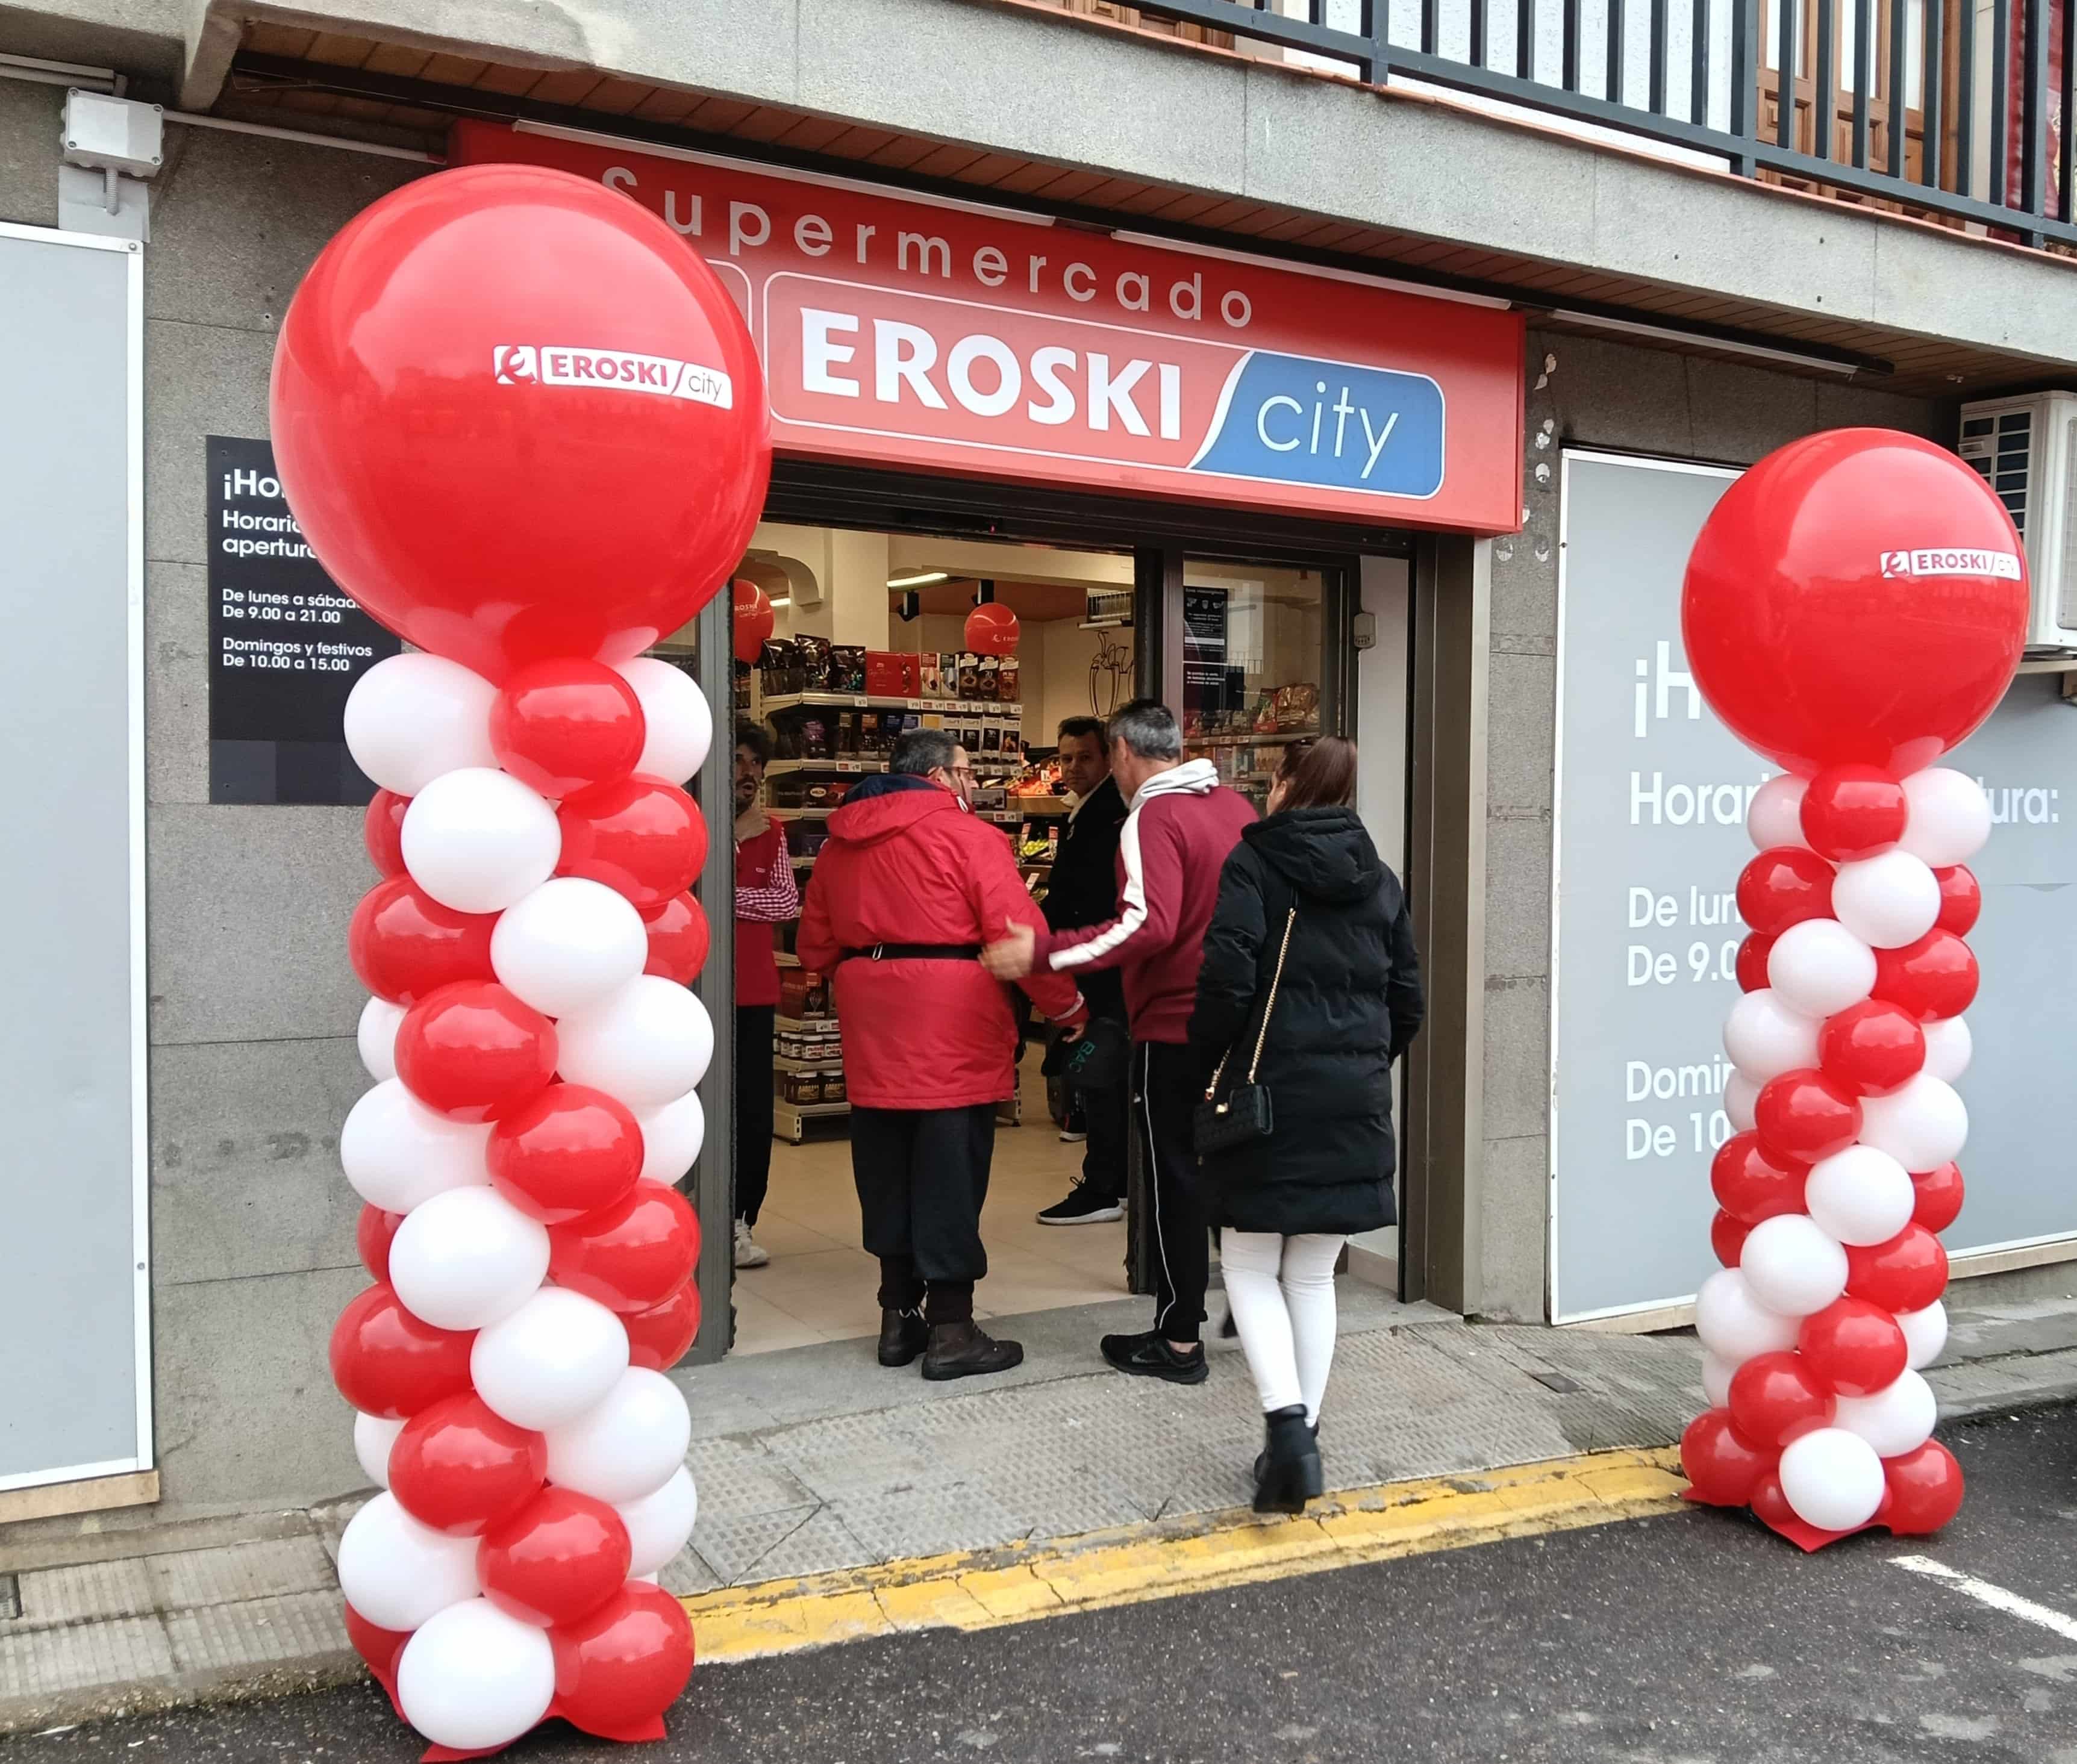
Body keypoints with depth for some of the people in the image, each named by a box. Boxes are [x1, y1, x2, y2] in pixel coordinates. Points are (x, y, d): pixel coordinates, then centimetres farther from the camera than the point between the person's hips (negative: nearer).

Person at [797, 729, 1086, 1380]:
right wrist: (1067, 1005, -1)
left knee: (887, 1173, 14)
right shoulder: (968, 836, -7)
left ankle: (899, 1315, 22)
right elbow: (1019, 935, -12)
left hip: (873, 1031, 6)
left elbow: (815, 944, 16)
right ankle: (950, 1331, 4)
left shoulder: (841, 841, 13)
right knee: (950, 1177, -1)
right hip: (950, 1025, -6)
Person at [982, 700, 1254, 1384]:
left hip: (1175, 1027, -7)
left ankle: (1179, 1341, 10)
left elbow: (1148, 924, -29)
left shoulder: (1152, 819, -16)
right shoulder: (1237, 806, 8)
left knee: (1175, 1179, 2)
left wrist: (1044, 955, -28)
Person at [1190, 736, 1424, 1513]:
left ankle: (1287, 1421, -10)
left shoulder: (1250, 863, -6)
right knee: (1313, 1277, 13)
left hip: (1270, 1092, -4)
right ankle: (1303, 1435, 15)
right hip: (1355, 1102, 5)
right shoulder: (1379, 879, 10)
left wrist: (1207, 1068, -1)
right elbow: (1406, 1001, 11)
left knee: (1251, 1267, 6)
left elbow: (1225, 980, -15)